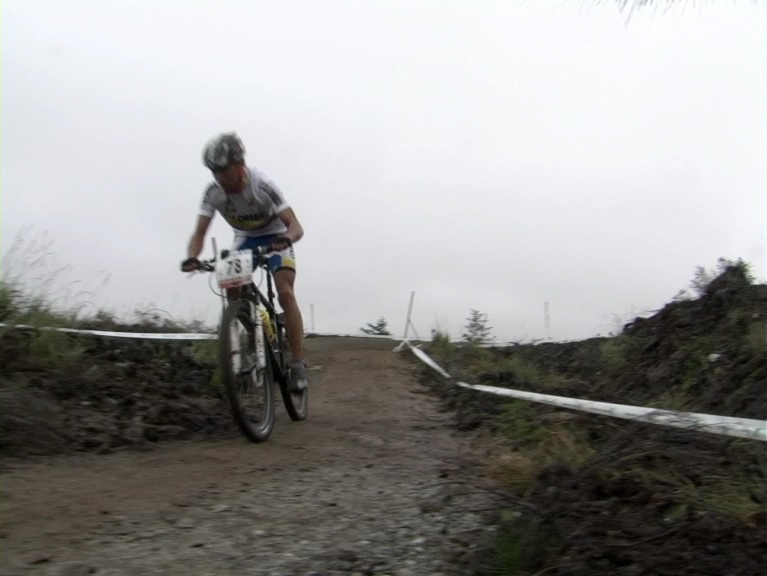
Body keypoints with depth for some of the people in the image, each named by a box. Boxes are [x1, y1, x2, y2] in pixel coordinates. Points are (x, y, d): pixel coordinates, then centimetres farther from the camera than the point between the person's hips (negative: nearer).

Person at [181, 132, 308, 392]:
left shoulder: (262, 185, -32)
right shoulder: (213, 192, -21)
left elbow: (295, 226, -35)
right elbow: (199, 233, -21)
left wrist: (287, 238, -58)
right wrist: (192, 257, -43)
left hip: (275, 238, -4)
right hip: (244, 239, 4)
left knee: (285, 293, -23)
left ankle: (297, 365, -21)